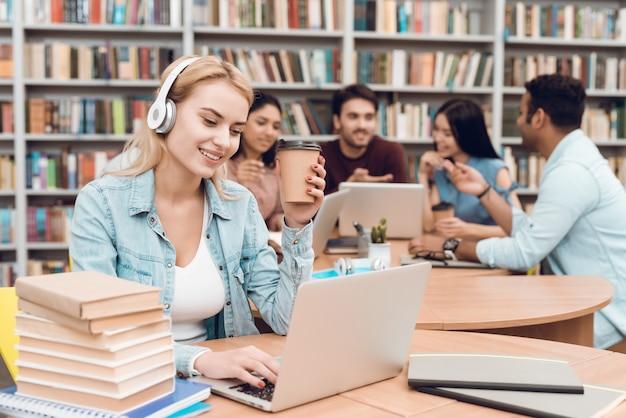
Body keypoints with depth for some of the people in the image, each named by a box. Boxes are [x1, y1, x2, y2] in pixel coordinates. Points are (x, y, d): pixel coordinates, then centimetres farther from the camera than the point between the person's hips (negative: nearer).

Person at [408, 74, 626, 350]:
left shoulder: (571, 171, -23)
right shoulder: (572, 159, 9)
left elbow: (523, 253, -22)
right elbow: (528, 234, 7)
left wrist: (452, 247, -13)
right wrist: (484, 190, 4)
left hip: (603, 316, -8)